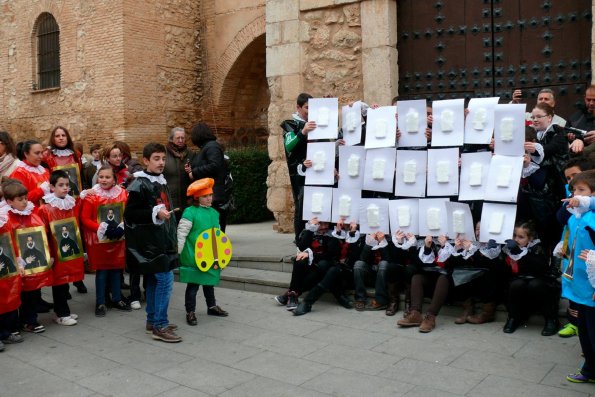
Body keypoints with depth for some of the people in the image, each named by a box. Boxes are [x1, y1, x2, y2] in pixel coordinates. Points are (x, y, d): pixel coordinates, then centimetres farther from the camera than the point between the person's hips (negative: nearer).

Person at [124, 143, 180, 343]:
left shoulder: (161, 182, 13)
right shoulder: (140, 185, -12)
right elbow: (130, 214, -15)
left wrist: (170, 234, 22)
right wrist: (155, 213, -23)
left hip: (162, 240, 9)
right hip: (149, 241, -9)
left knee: (154, 280, 14)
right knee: (165, 279, -11)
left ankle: (153, 320, 24)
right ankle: (160, 326, -4)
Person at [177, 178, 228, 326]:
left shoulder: (214, 213, 9)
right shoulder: (190, 212, -13)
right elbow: (181, 234, -13)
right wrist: (177, 253, -12)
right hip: (194, 257, -6)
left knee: (209, 282, 20)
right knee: (193, 284, 2)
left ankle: (212, 306, 35)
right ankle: (190, 312, 12)